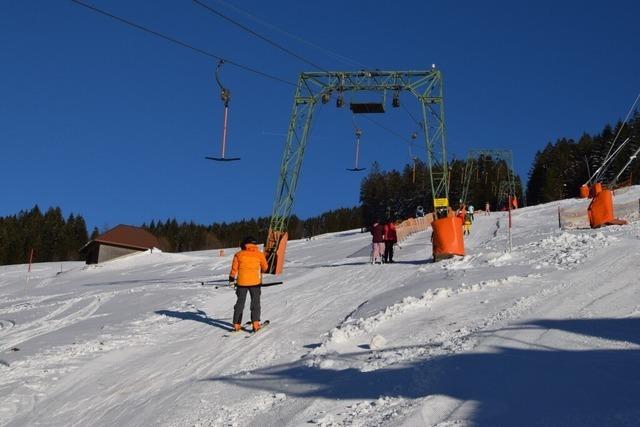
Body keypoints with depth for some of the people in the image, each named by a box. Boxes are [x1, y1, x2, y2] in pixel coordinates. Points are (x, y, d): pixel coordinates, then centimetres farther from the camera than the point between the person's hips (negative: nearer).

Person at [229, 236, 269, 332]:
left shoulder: (239, 254, 2)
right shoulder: (259, 254, 0)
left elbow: (234, 268, 3)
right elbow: (265, 268, 10)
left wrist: (231, 279, 15)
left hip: (242, 282, 1)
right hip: (255, 281, -1)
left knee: (240, 303, 11)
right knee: (255, 302, 6)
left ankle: (237, 324, 12)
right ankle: (255, 322, -8)